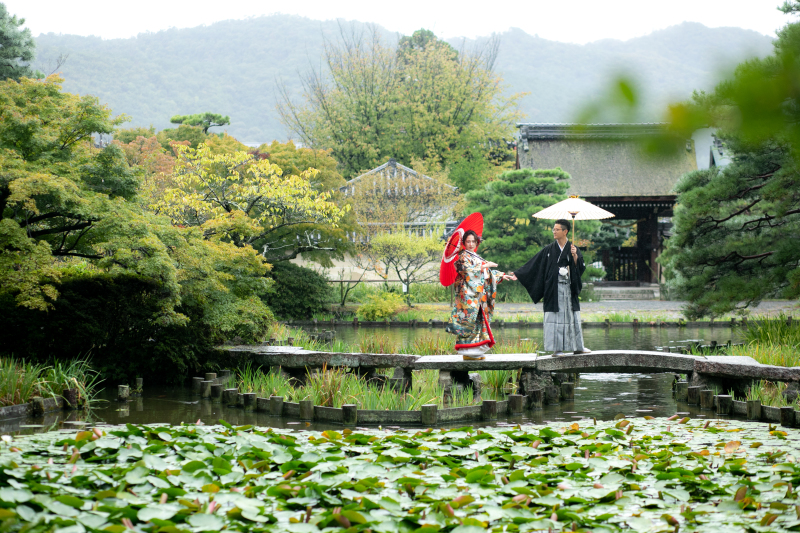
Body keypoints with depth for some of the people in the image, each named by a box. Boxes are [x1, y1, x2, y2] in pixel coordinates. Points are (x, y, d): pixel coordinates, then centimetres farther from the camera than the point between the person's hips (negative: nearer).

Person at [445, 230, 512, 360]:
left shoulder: (476, 256, 21)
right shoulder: (463, 257, -5)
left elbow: (486, 273, 27)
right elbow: (468, 271, -18)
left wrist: (501, 276, 25)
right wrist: (485, 265, -13)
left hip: (479, 295, 9)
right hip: (468, 294, -9)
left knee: (479, 319, 5)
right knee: (470, 320, -11)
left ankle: (476, 352, 7)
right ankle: (468, 352, -11)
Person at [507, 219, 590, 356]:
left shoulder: (574, 249, 5)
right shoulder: (548, 250, 5)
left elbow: (581, 268, -2)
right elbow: (533, 265, 6)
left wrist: (575, 256, -18)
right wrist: (517, 274, 2)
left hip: (569, 289, 1)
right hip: (554, 289, -1)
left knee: (572, 316, 5)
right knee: (555, 317, -5)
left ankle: (577, 346, 13)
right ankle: (556, 348, -3)